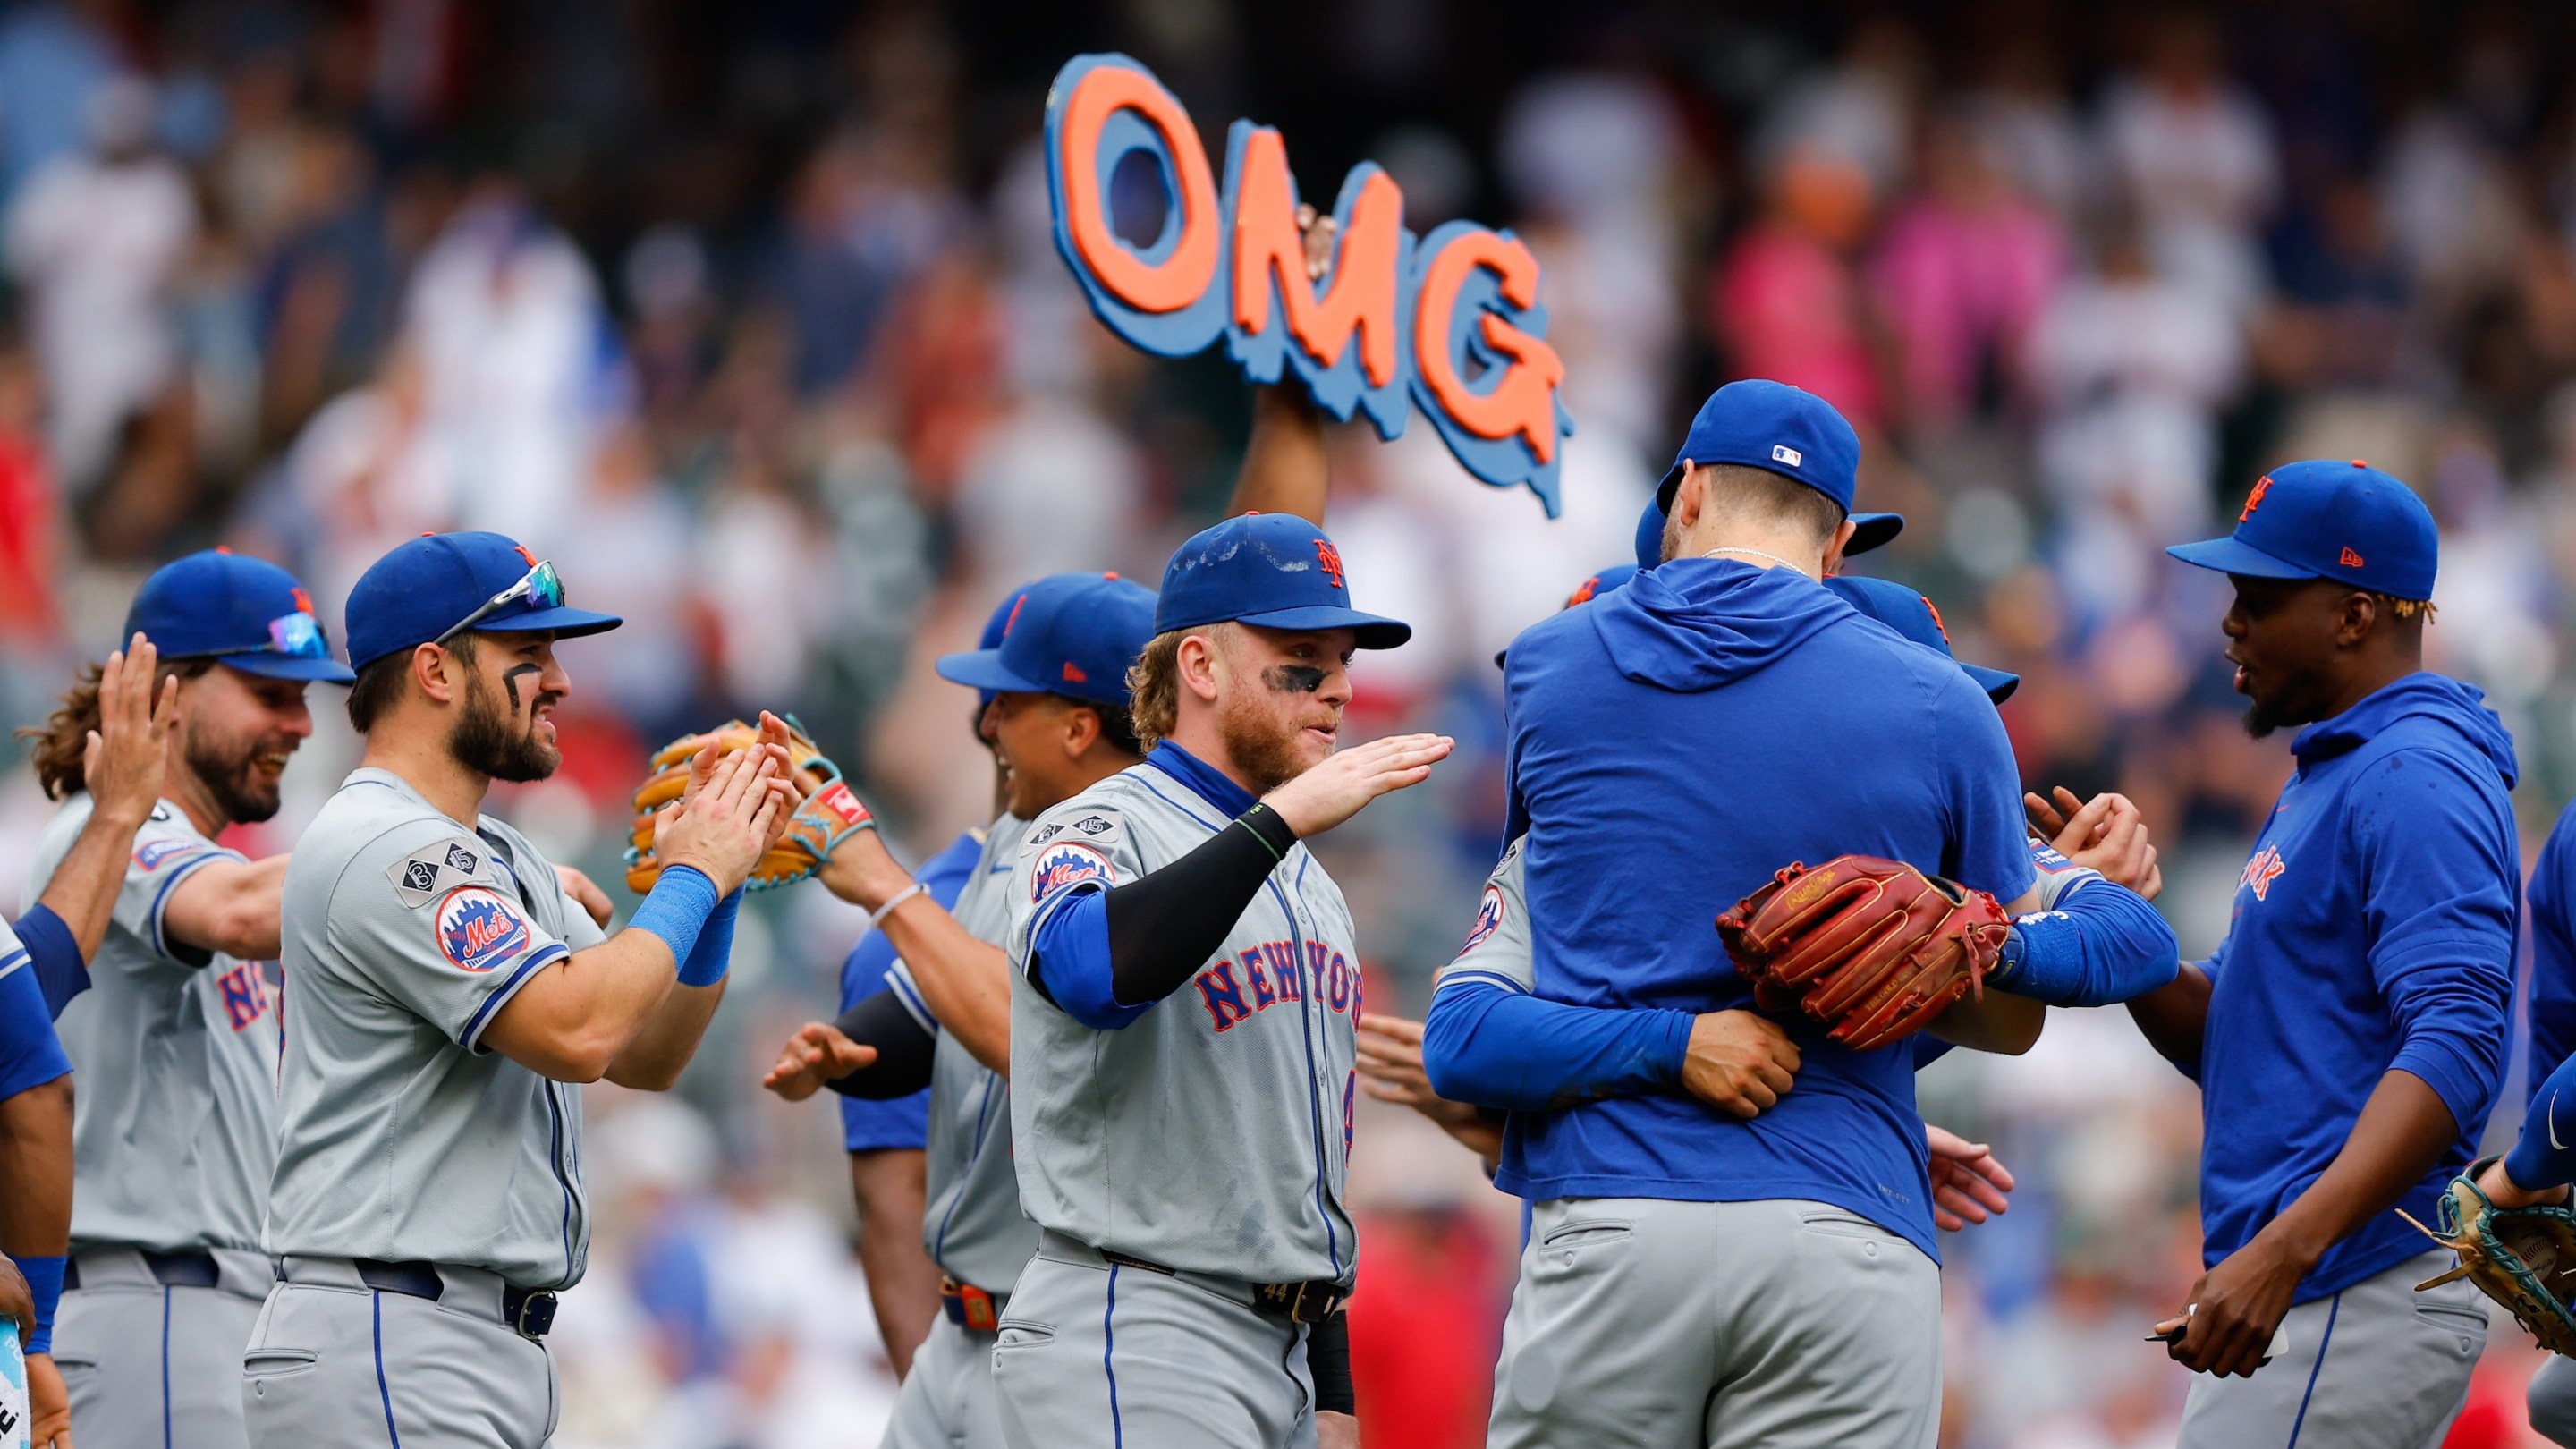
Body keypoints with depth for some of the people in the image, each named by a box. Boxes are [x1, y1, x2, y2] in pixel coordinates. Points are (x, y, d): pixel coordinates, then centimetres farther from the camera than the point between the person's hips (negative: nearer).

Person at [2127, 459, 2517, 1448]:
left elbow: (2456, 1045, -24)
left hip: (2356, 1301, -11)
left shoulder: (2416, 777, -12)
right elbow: (2220, 1039, 24)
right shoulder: (2321, 774, 21)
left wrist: (2283, 1253, -33)